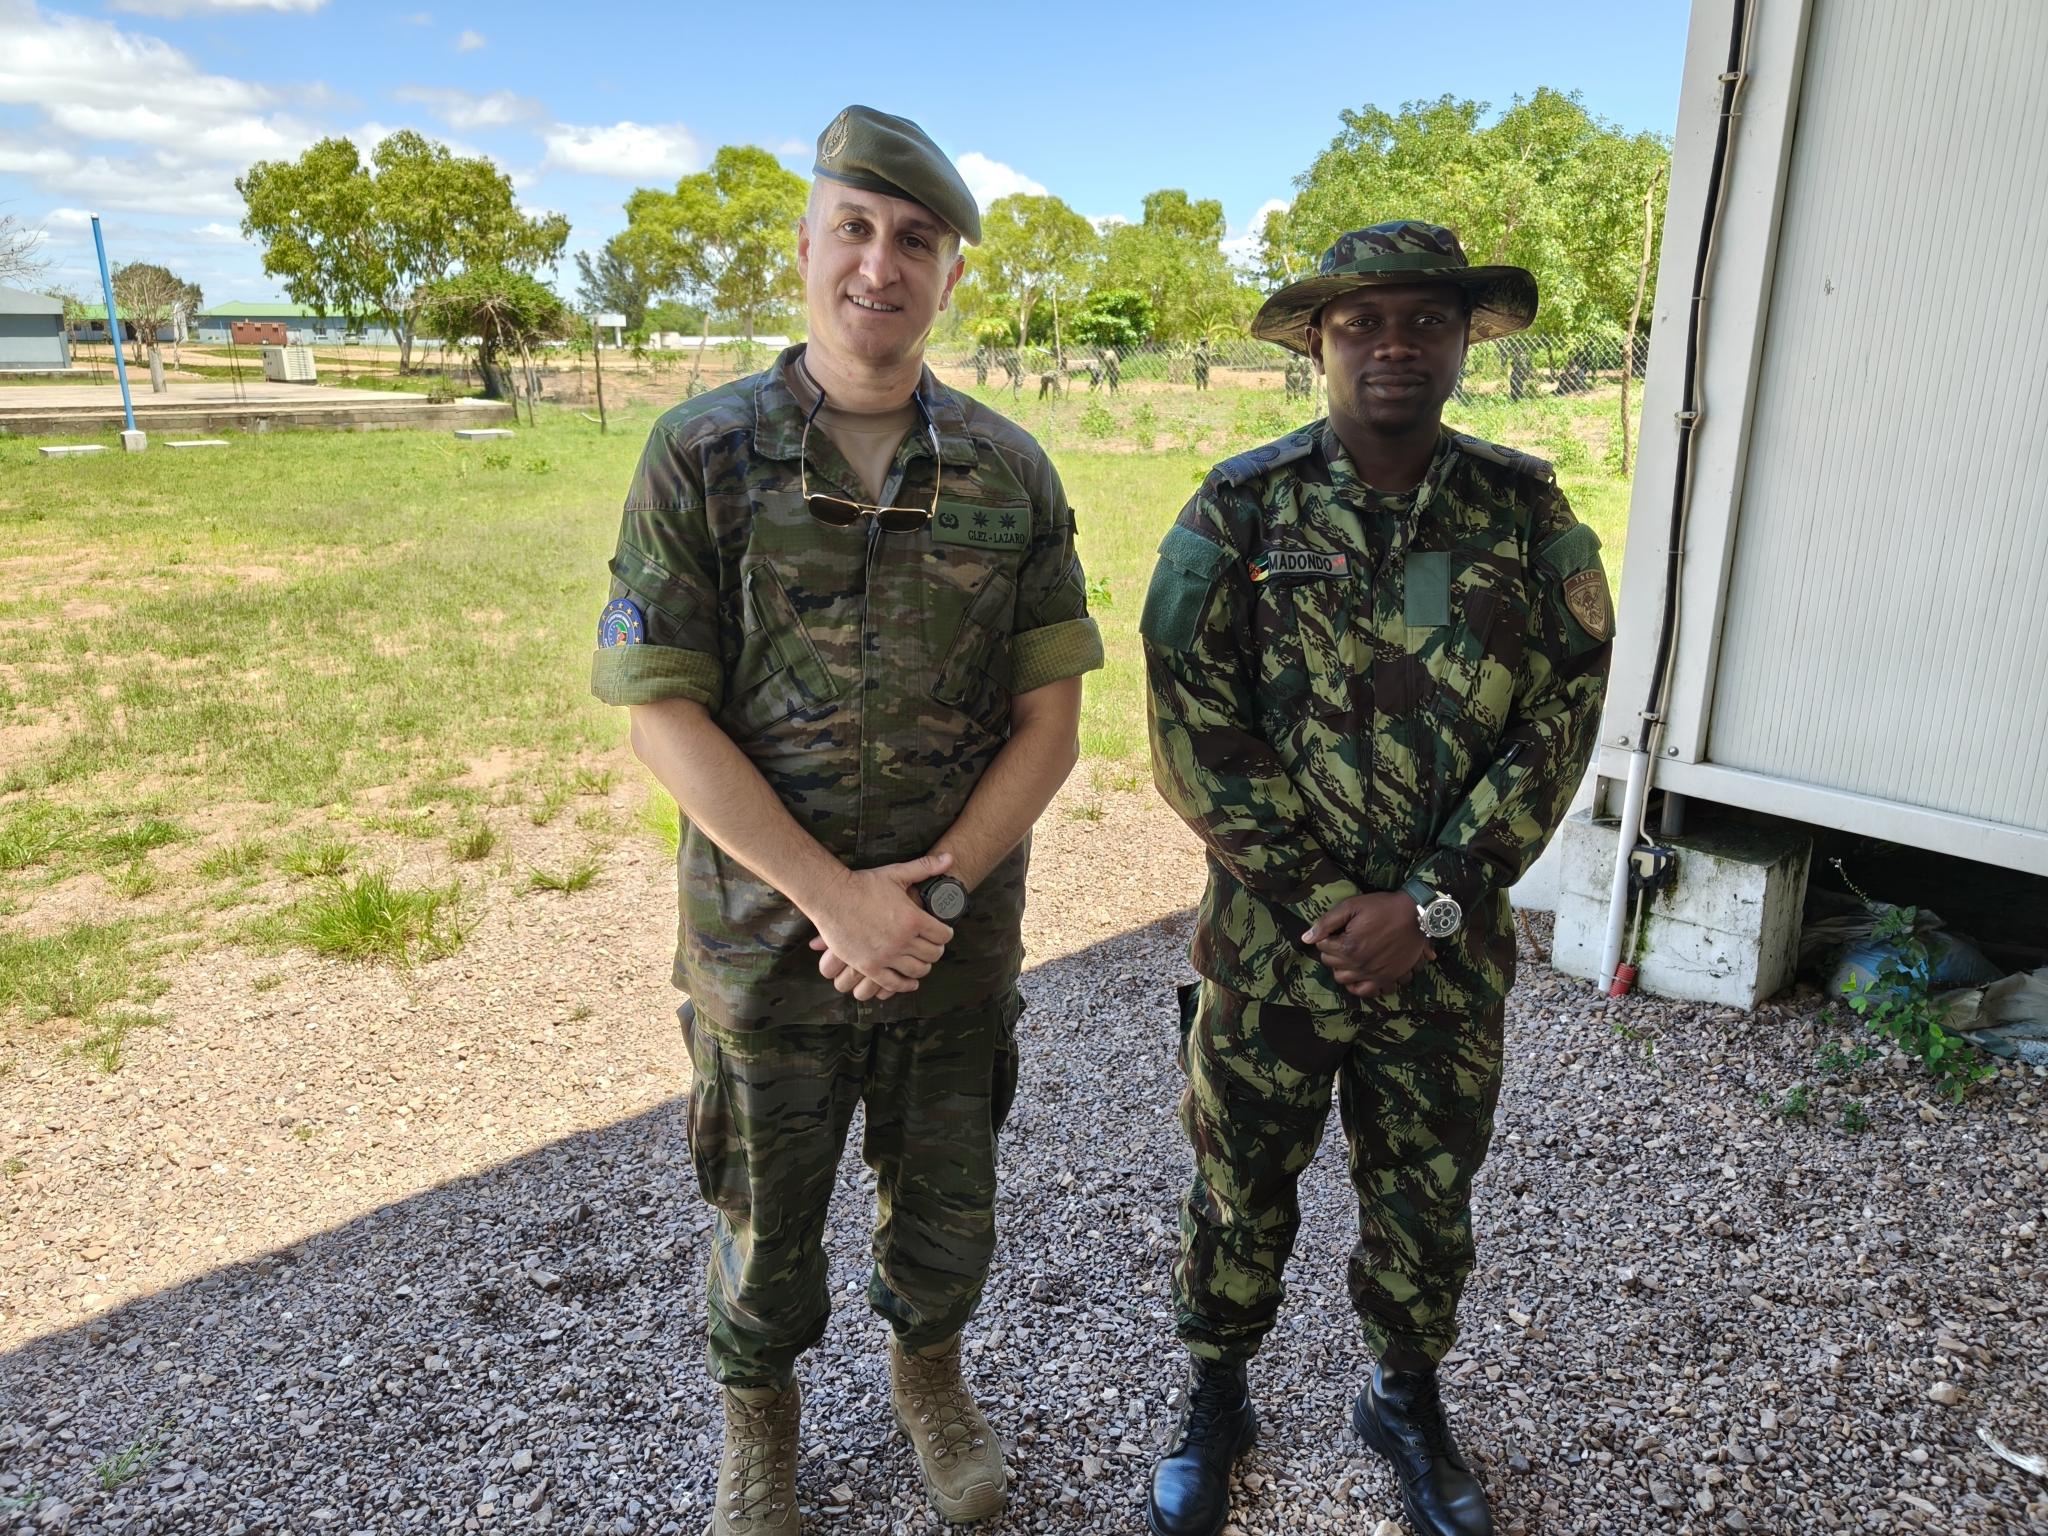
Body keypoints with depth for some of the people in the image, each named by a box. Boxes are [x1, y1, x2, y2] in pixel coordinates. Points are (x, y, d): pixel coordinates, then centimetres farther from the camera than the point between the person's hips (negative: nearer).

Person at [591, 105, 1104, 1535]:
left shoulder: (1012, 474, -4)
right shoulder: (702, 455, -10)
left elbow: (1050, 718, -4)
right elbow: (665, 717, -13)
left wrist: (938, 888, -16)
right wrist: (840, 898, -19)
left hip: (961, 930, 2)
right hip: (769, 934, -1)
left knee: (947, 1199, 20)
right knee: (768, 1210, 18)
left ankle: (931, 1372, 50)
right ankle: (760, 1415, 47)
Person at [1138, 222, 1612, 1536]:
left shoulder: (1529, 515, -2)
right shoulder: (1240, 513, -8)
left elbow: (1559, 723, -6)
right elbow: (1195, 737, -11)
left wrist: (1428, 905, -14)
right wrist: (1325, 902, -14)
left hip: (1451, 951, 2)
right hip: (1270, 940, -1)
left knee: (1429, 1199, 18)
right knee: (1242, 1190, 15)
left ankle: (1408, 1401, 45)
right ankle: (1216, 1401, 41)